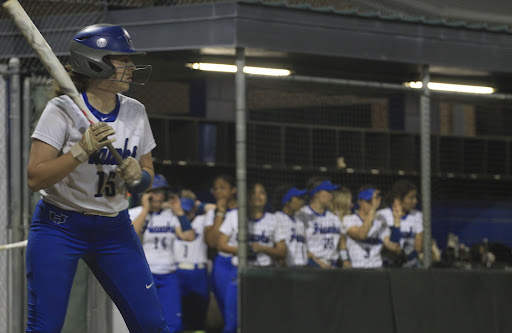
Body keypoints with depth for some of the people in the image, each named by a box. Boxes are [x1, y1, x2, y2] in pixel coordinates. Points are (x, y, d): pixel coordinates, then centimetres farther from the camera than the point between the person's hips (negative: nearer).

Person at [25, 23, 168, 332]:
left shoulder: (135, 112, 3)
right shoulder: (63, 110, -13)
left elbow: (148, 177, 11)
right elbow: (35, 178, -19)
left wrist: (138, 176, -12)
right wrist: (82, 150, -29)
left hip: (115, 229, 5)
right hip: (60, 227, -5)